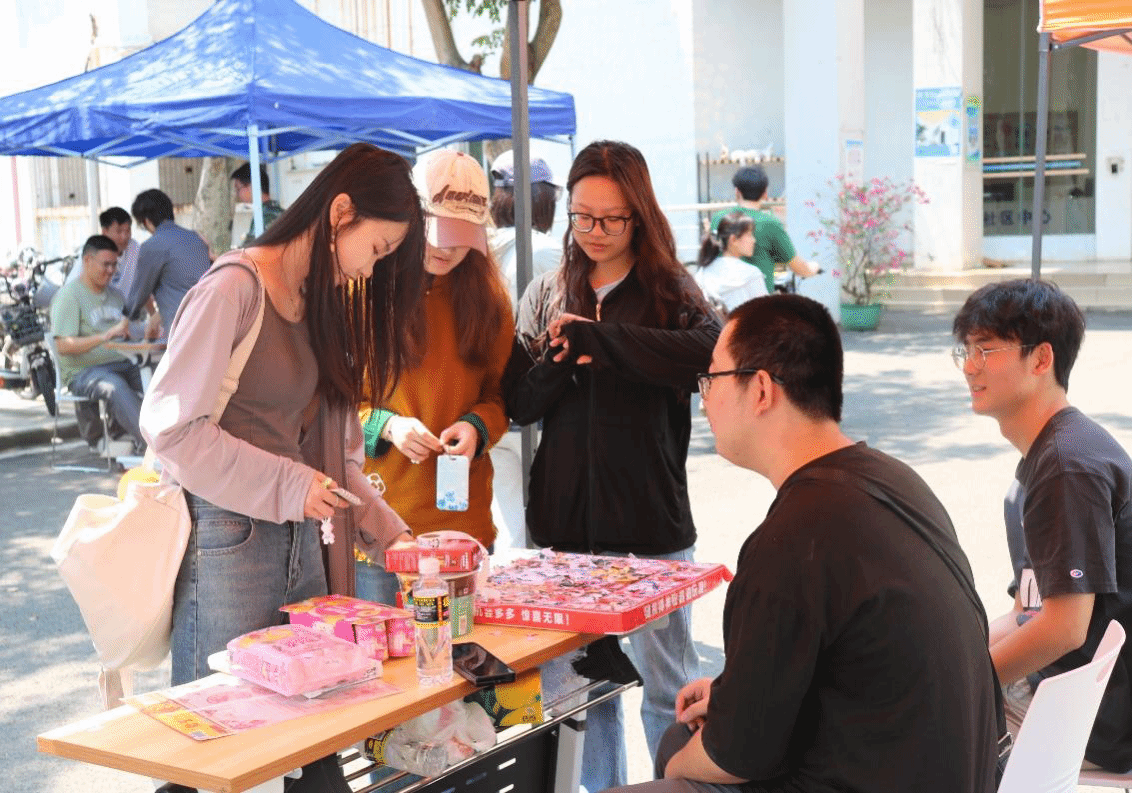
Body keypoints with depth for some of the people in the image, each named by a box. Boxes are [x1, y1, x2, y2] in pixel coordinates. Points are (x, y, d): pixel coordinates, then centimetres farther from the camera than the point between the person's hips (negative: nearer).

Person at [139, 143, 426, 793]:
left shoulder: (326, 302, 16)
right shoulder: (234, 289, -10)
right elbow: (169, 425, -16)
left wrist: (392, 534, 7)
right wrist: (286, 486, -15)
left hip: (300, 543, 8)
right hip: (227, 543, -7)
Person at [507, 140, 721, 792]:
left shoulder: (670, 290, -1)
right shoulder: (546, 295, 9)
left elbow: (708, 348, -23)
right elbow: (519, 404, 7)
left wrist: (592, 336, -22)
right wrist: (560, 363, -14)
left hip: (650, 520, -3)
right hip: (566, 518, 3)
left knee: (668, 683, 7)